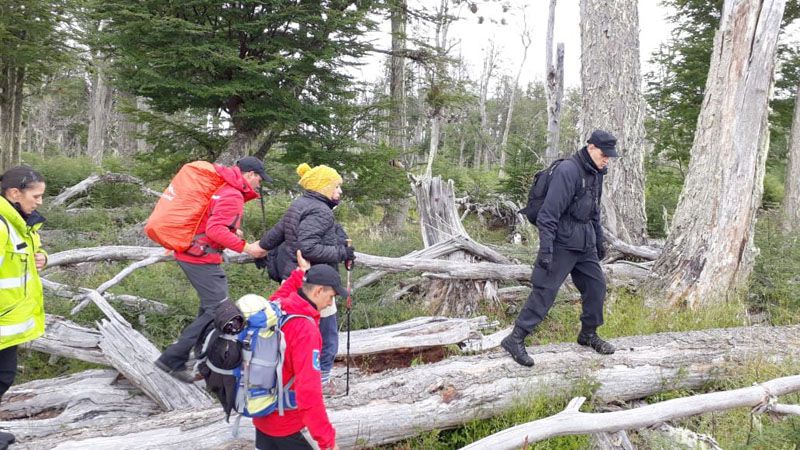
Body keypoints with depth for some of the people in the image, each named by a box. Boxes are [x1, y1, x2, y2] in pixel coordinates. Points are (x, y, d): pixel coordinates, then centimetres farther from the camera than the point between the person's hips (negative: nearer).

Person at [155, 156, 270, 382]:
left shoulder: (222, 188, 14)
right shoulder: (233, 195, -15)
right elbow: (215, 230, -25)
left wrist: (231, 231, 16)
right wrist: (245, 247, -23)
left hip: (190, 252, 11)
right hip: (201, 258, -11)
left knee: (211, 304, 21)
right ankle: (173, 359, -9)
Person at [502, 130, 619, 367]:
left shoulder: (595, 174, 10)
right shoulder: (567, 171, -19)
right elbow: (548, 213, -23)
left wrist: (599, 242, 26)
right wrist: (546, 250, -26)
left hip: (585, 245, 9)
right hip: (562, 243, -9)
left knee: (596, 286, 12)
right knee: (544, 291, -8)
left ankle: (588, 334, 30)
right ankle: (515, 339, -1)